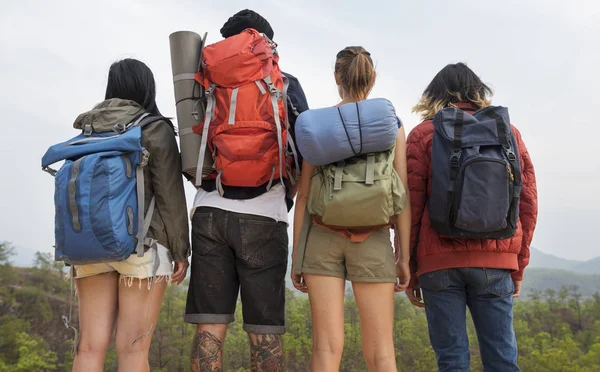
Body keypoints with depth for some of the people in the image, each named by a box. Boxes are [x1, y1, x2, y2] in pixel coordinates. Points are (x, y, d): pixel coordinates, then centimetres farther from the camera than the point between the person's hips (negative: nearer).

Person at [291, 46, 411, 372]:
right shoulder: (392, 123, 3)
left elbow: (304, 193, 1)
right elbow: (401, 195, -1)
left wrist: (296, 255, 5)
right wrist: (404, 257, 2)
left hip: (323, 238, 1)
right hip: (373, 241, 0)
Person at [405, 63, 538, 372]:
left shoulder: (423, 134, 4)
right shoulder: (508, 132, 10)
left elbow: (410, 207, -1)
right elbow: (527, 205, 8)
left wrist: (409, 270, 5)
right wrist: (519, 265, 16)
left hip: (440, 261, -2)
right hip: (496, 263, 2)